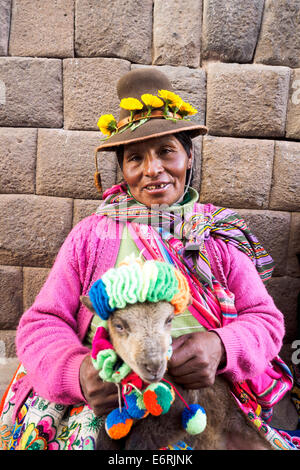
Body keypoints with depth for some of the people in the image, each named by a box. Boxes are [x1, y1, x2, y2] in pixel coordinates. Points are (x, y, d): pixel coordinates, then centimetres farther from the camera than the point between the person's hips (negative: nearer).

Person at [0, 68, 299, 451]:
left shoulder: (218, 234, 5)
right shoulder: (91, 234, 2)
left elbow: (266, 319, 4)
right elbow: (42, 322, 1)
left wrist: (221, 347, -18)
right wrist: (78, 372, -20)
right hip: (105, 400, 0)